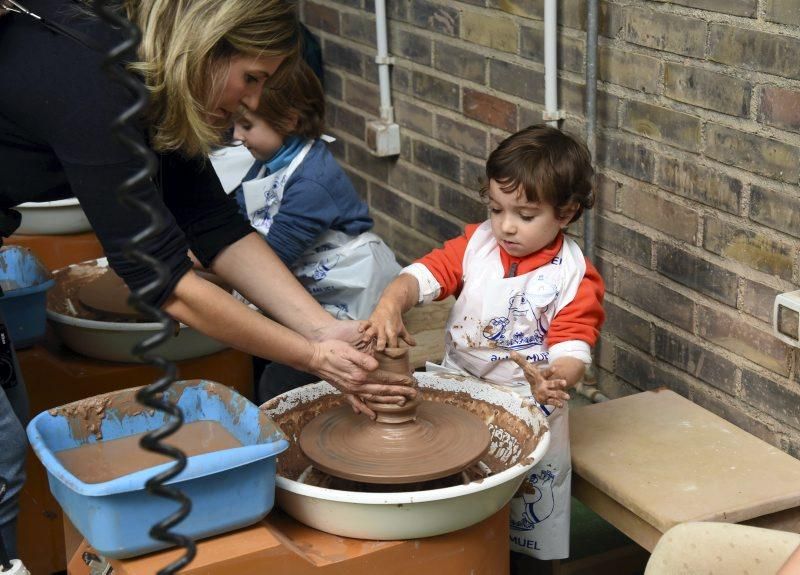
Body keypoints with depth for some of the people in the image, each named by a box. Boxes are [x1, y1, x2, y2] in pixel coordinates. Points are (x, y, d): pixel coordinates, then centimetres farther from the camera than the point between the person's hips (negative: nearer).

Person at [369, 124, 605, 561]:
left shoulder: (573, 277, -12)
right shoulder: (477, 243, 0)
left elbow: (572, 348, -20)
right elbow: (426, 274, -11)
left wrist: (553, 380, -44)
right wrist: (390, 303, -34)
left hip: (525, 407, -4)